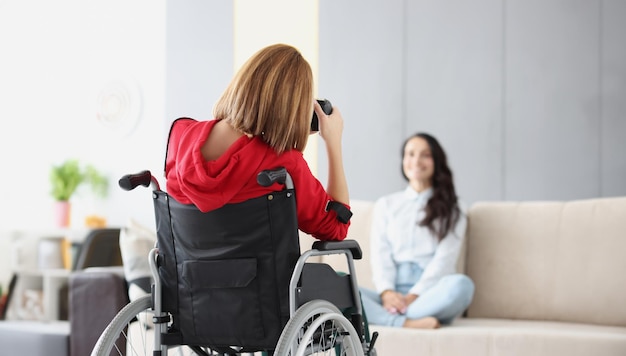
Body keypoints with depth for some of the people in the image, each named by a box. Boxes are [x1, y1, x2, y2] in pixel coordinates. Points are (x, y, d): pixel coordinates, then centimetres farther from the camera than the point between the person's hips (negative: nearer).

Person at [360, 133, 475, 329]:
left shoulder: (450, 210, 16)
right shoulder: (385, 205, 22)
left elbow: (444, 259, 2)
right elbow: (380, 254, 9)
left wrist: (414, 296, -15)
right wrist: (386, 292, -12)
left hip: (429, 295, -1)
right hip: (391, 295, 1)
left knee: (461, 284, -36)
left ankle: (392, 317, -36)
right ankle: (405, 323, -43)